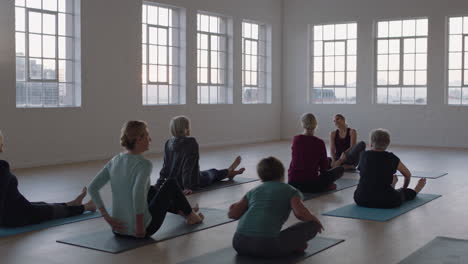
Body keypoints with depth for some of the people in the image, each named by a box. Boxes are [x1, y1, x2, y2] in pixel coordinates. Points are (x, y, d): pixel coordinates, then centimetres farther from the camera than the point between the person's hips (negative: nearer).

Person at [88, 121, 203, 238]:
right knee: (170, 184, 15)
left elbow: (92, 188, 1)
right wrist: (140, 228, -25)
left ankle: (181, 210, 57)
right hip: (145, 229, -7)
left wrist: (107, 217, 0)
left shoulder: (115, 161, 1)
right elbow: (138, 194, -35)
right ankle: (191, 216, 38)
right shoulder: (143, 164, -20)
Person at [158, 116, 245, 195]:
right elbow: (189, 165, -28)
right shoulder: (191, 142, -25)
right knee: (212, 173, 25)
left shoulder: (168, 143, -5)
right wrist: (187, 187, -28)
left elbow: (166, 165, 1)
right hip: (191, 182, -6)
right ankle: (229, 172, 54)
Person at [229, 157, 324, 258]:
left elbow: (232, 214, 16)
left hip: (239, 243, 3)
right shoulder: (290, 191, 13)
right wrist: (315, 220, 15)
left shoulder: (254, 190, 24)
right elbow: (300, 213, -7)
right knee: (312, 225, 14)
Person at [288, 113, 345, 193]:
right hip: (311, 185, -4)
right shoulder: (319, 143, -8)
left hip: (292, 183, 4)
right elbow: (324, 168, 2)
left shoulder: (296, 139, 0)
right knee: (340, 169, 15)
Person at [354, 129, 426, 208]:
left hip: (361, 200, 3)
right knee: (404, 193, 31)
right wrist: (404, 187, 37)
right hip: (385, 202, -3)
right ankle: (415, 191, 59)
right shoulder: (391, 158, 0)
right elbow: (408, 174, 15)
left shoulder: (364, 156, 4)